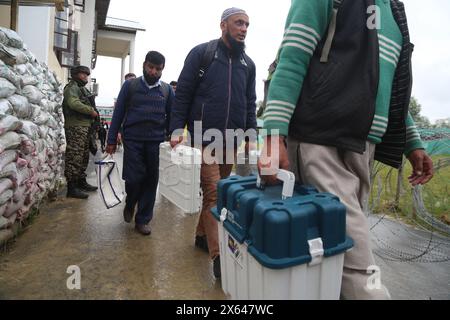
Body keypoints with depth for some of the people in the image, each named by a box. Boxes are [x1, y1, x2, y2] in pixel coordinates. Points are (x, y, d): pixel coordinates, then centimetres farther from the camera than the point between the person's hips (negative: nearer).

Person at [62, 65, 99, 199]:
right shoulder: (72, 87, -5)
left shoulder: (83, 88, 25)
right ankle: (72, 188, -9)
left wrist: (93, 113, 9)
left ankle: (81, 182, 25)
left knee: (84, 157, 14)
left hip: (85, 126, 10)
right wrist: (91, 111, -15)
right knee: (75, 157, -11)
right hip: (76, 126, -10)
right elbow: (74, 103, -22)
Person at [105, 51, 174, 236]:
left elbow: (171, 116, 10)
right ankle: (130, 205, 29)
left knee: (150, 181, 4)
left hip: (156, 141, 1)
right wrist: (111, 140, 3)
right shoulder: (130, 85, 6)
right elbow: (118, 113, 5)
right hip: (133, 140, -1)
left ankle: (142, 220, 18)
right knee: (133, 179, -4)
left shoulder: (167, 89, 9)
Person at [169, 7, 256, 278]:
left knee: (221, 190, 12)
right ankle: (218, 256, -4)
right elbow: (183, 93, -2)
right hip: (204, 137, -5)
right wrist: (177, 129, -10)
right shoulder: (201, 53, 1)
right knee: (214, 192, -10)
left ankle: (202, 235, 31)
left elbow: (250, 102, 16)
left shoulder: (248, 64, 15)